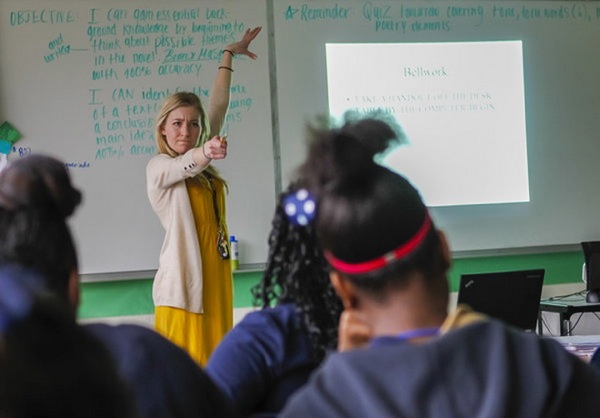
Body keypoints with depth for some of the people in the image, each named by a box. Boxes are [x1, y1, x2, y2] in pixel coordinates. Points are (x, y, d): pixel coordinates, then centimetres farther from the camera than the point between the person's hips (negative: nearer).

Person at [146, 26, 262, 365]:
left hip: (215, 277, 7)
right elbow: (185, 165, -30)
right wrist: (205, 154, -51)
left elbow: (219, 105, 17)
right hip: (183, 283, -7)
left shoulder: (200, 162, 13)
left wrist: (229, 55, 21)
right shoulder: (159, 167, -6)